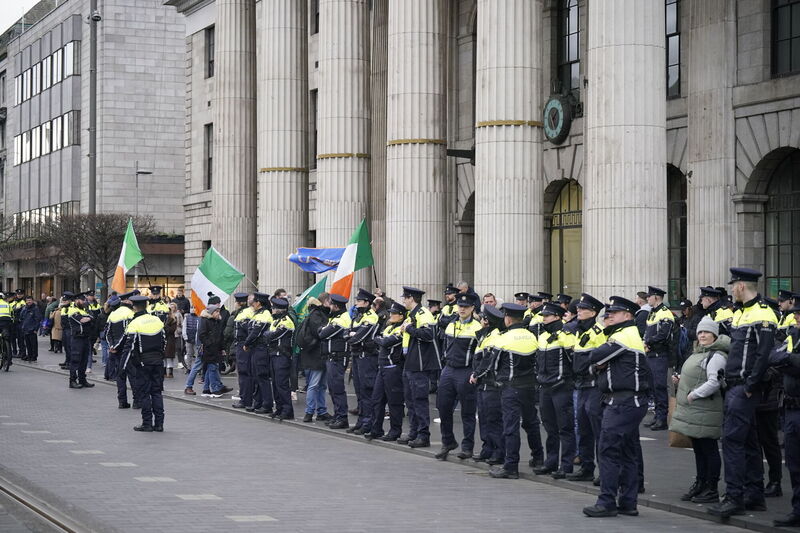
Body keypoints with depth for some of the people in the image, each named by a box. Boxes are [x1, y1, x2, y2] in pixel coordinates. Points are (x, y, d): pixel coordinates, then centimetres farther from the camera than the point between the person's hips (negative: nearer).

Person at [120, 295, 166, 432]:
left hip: (143, 363, -5)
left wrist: (123, 365, -7)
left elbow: (129, 347, -13)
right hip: (158, 361, 5)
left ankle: (147, 423, 3)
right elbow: (164, 341, 14)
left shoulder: (134, 324, -12)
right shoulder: (157, 320, 5)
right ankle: (159, 423, 8)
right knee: (157, 392, 9)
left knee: (144, 393, 3)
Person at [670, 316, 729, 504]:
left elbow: (714, 382, -23)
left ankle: (711, 491, 3)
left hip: (705, 411, -10)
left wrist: (693, 395, -20)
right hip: (693, 411, 10)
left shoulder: (717, 356, -14)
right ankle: (699, 486, 24)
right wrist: (680, 381, 10)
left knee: (709, 449, -2)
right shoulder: (698, 353, 17)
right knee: (698, 449, 15)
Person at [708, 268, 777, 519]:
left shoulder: (762, 315, -14)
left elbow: (764, 354, -20)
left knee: (733, 439, -12)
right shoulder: (740, 313, 17)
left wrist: (750, 385, -20)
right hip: (734, 386, 10)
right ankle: (754, 497, 19)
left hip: (744, 389, -10)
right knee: (748, 441, 13)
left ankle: (734, 498, -11)